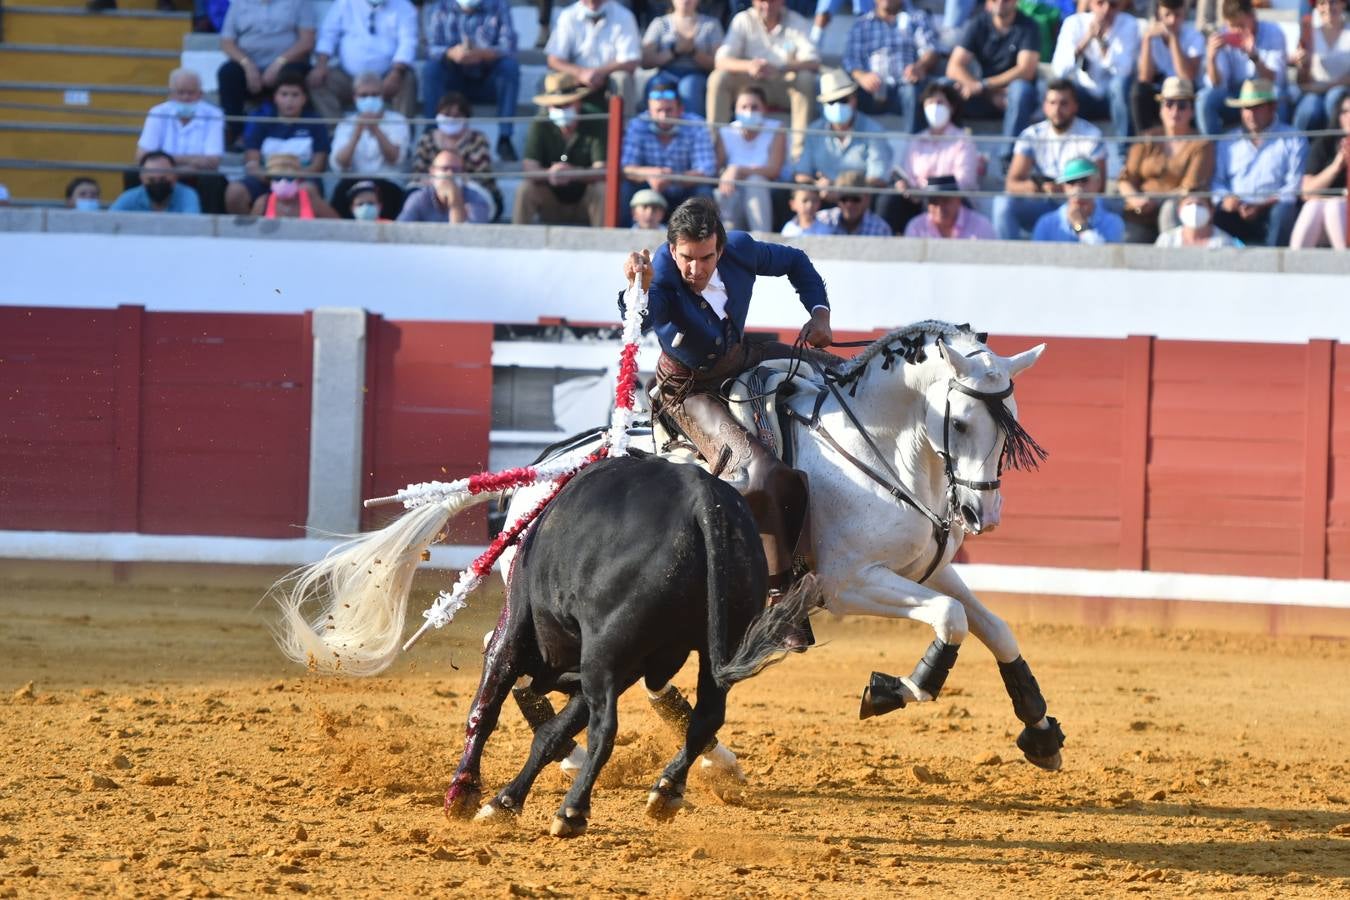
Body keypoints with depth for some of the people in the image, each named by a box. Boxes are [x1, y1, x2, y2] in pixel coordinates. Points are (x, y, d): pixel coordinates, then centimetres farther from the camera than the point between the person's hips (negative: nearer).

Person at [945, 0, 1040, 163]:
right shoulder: (978, 24, -1)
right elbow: (954, 68, -8)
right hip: (986, 99, 2)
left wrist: (984, 86, -28)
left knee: (1021, 89, -37)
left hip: (1013, 96, -2)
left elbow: (1026, 70, -20)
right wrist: (992, 94, -20)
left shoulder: (1027, 27, -8)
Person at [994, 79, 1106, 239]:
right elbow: (1011, 184, -4)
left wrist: (1062, 190, -33)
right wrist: (1028, 187, -29)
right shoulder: (1031, 135, 2)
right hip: (1042, 205, 3)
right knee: (1003, 203, -24)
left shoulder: (1090, 135, -6)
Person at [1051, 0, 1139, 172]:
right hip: (1085, 95, 0)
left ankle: (1121, 157, -29)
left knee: (1122, 82, -35)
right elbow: (1059, 70, -19)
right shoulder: (1075, 23, -8)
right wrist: (1087, 38, -27)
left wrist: (1101, 39, -31)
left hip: (1116, 96, 0)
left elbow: (1123, 69, -23)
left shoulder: (1129, 24, -10)